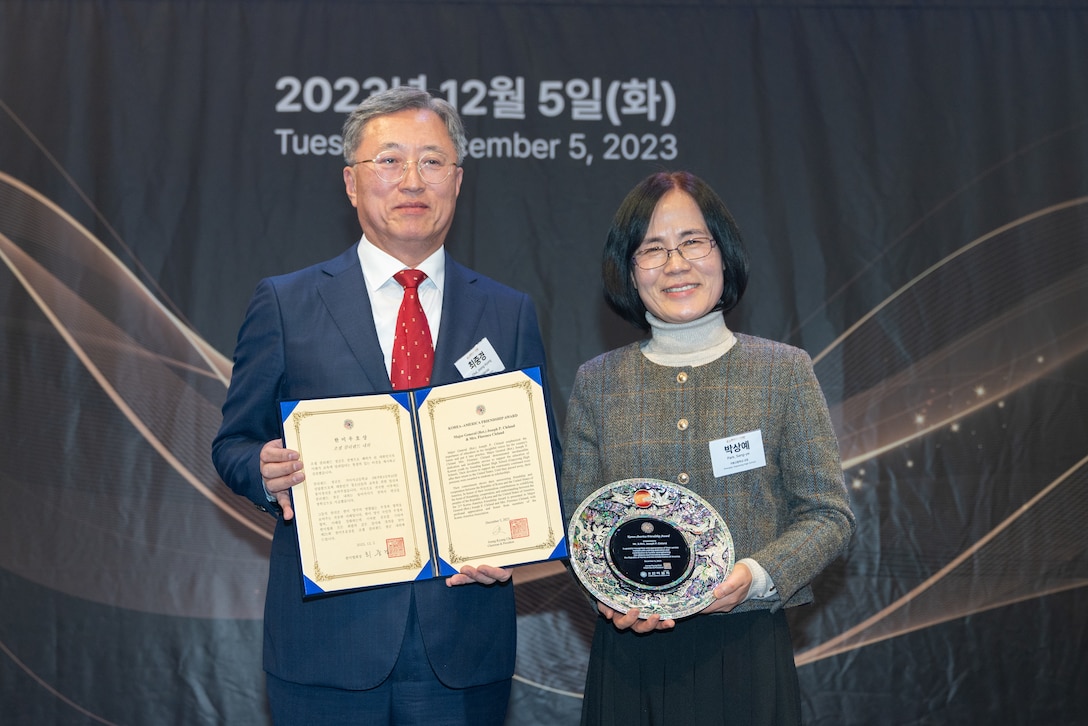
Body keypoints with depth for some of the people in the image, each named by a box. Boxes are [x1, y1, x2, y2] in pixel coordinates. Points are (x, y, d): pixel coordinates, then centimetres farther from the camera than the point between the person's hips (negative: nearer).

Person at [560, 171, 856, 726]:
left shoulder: (784, 370, 1)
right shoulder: (597, 382, 5)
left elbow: (829, 515, 0)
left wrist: (756, 575, -17)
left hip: (747, 651, -1)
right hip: (629, 650, 1)